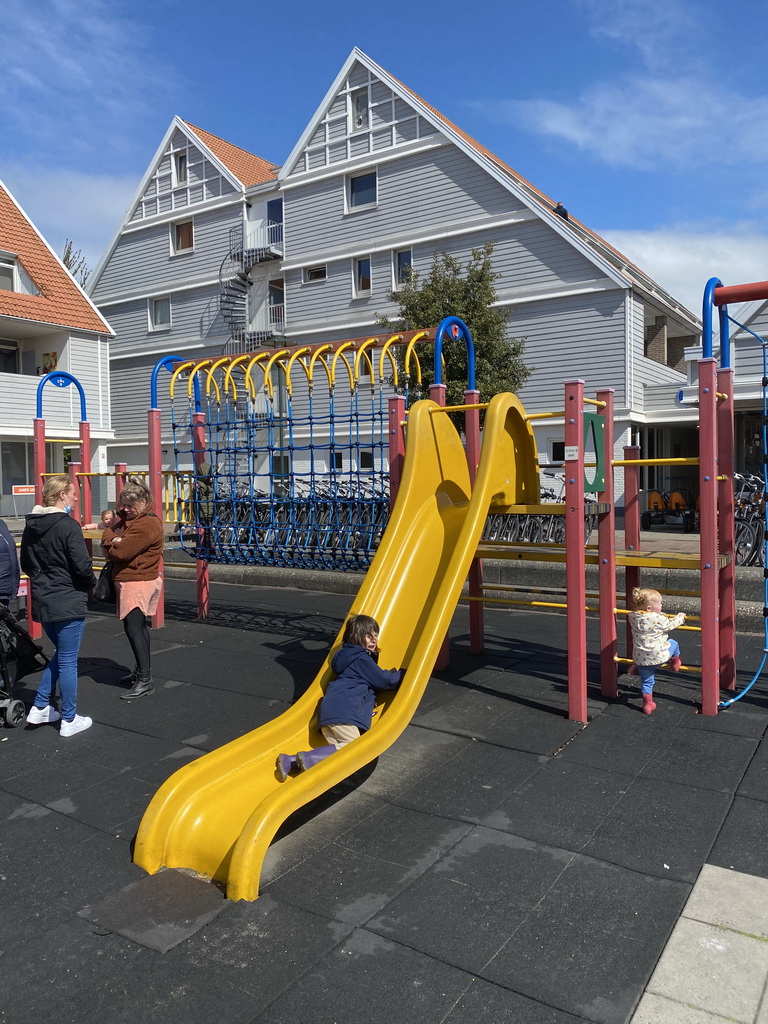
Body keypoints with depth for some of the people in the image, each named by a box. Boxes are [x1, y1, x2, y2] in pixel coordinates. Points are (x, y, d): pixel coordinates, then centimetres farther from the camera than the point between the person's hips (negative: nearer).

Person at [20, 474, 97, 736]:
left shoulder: (31, 526, 7)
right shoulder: (68, 525, -17)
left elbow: (26, 564, 15)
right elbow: (82, 566, -20)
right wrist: (91, 583, -1)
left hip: (42, 603, 8)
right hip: (68, 603, -8)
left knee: (61, 654, 25)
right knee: (68, 661, 4)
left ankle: (40, 708, 26)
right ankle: (69, 720, 14)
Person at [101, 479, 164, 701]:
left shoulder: (147, 525, -19)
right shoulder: (128, 519, 14)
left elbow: (120, 552, -21)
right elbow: (108, 534, 9)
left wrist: (112, 544, 0)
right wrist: (114, 540, -12)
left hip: (138, 583, -10)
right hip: (130, 580, 10)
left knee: (133, 627, -12)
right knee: (138, 625, 18)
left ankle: (145, 680, -11)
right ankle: (143, 669, 31)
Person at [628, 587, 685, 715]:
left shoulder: (633, 617, 0)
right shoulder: (658, 619, -18)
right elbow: (670, 624, 1)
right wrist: (680, 617, 20)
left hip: (640, 657, 4)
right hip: (659, 656, -4)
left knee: (646, 682, 19)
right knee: (673, 644, 25)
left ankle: (647, 705, 26)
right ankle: (675, 664, 45)